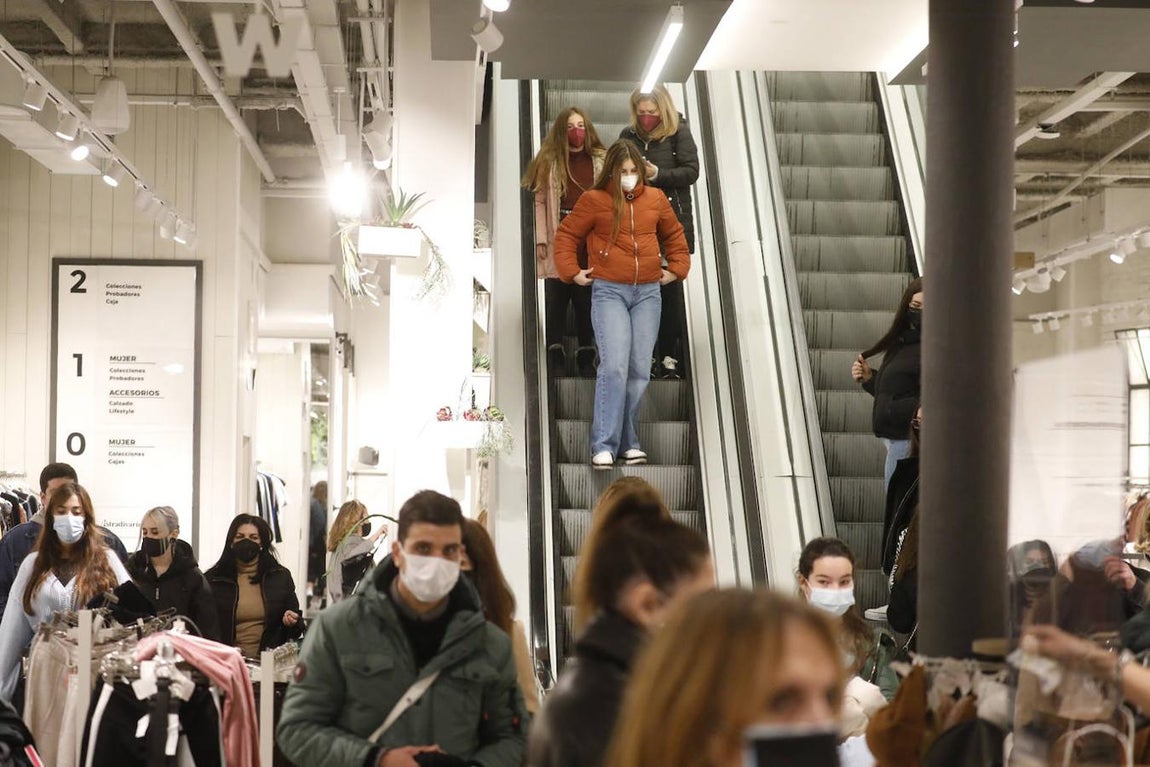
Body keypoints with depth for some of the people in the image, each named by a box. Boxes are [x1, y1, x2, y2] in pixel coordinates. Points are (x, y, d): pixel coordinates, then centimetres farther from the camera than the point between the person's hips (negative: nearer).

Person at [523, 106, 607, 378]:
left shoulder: (601, 160, 10)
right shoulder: (548, 160, 6)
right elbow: (539, 201, 1)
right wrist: (540, 239, -7)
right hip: (559, 239, -1)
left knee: (587, 299, 5)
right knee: (556, 299, -1)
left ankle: (586, 356, 11)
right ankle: (555, 356, 3)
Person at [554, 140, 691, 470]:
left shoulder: (655, 199, 11)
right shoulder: (594, 200, 0)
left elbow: (674, 234, 25)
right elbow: (566, 235, 6)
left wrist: (677, 268, 16)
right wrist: (571, 271, -2)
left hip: (648, 293, 4)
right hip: (609, 292, -4)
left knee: (640, 369, 3)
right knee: (614, 365, -15)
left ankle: (629, 442, 12)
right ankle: (604, 445, -12)